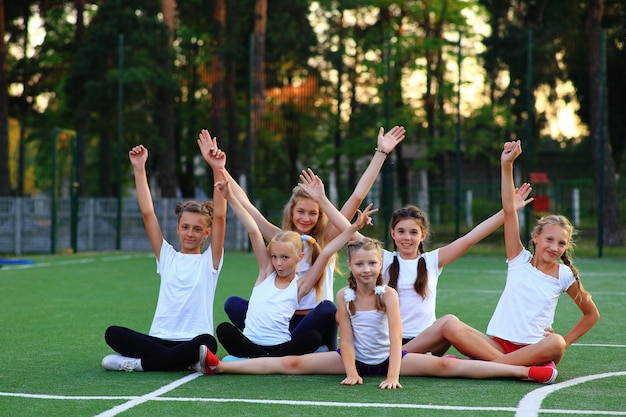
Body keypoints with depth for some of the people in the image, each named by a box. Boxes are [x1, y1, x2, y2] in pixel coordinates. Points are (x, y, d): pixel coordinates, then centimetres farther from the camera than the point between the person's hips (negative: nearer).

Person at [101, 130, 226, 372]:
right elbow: (147, 213, 8)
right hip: (159, 339, 2)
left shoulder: (209, 261, 6)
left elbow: (220, 216, -5)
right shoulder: (167, 257, 13)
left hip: (193, 340, -2)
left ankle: (137, 363, -23)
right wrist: (139, 169, 2)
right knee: (113, 333, -22)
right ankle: (184, 361, -26)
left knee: (206, 343, -38)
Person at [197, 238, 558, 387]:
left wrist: (393, 375, -29)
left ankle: (526, 371, -27)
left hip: (388, 358, -2)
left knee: (445, 365, -19)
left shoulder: (388, 294, -13)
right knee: (292, 363, -10)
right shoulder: (345, 296, -7)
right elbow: (346, 338, -8)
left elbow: (396, 336, -20)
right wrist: (350, 372, -21)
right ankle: (218, 365, -14)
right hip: (358, 359, 2)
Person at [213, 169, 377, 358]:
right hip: (250, 344, 1)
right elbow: (253, 230, 3)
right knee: (224, 329, -26)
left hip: (280, 346, -1)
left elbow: (326, 253, -2)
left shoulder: (300, 285, 5)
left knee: (313, 338, -27)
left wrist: (354, 227, -8)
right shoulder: (267, 272, 8)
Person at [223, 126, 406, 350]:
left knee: (328, 308, -35)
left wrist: (381, 153, -5)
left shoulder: (326, 239, 2)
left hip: (314, 323, -1)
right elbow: (244, 203, 6)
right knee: (233, 303, -17)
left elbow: (357, 197, -3)